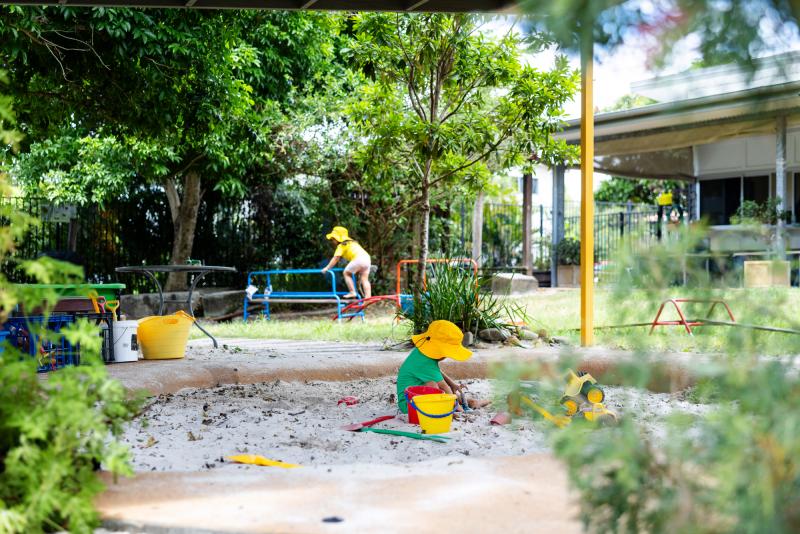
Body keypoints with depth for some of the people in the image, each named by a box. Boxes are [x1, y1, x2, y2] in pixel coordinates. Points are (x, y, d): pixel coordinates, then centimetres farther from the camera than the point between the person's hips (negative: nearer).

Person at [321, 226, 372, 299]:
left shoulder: (341, 246, 9)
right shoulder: (353, 242, 32)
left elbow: (335, 258, 4)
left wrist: (327, 268, 10)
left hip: (358, 259, -7)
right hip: (367, 258, 7)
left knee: (346, 273, 10)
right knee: (364, 279, 10)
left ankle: (352, 292, 5)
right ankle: (368, 296, 0)